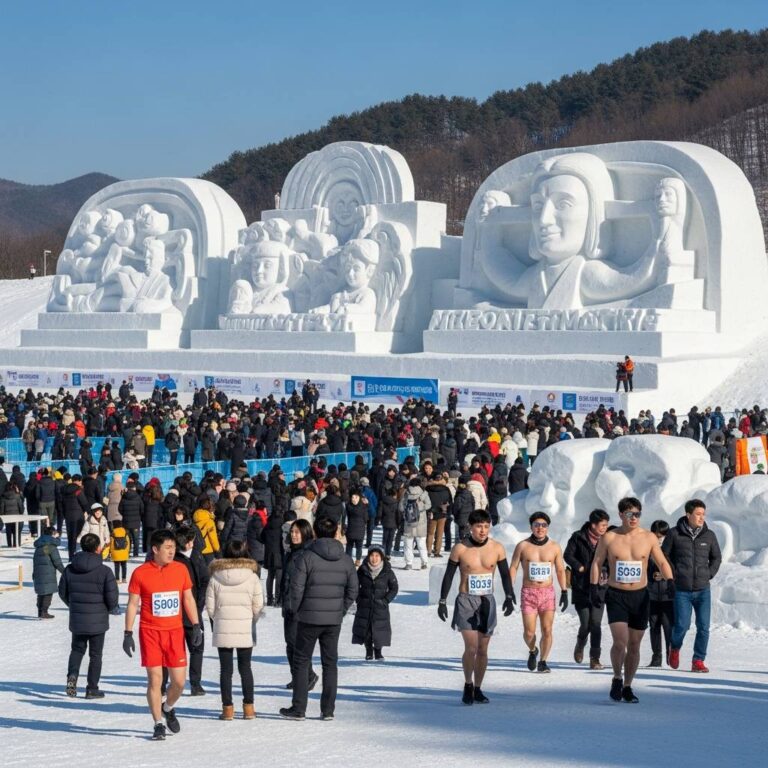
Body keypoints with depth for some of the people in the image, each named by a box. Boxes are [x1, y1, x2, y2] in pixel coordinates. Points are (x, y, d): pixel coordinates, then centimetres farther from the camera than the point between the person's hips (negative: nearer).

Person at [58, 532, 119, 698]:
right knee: (95, 654, 9)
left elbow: (62, 592, 5)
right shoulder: (104, 571, -14)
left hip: (76, 620, 3)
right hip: (97, 620, -3)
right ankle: (92, 689, 12)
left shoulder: (70, 569, -3)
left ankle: (72, 675, -3)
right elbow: (112, 597, -15)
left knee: (77, 649, 21)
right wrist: (109, 608, 8)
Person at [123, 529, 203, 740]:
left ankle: (168, 708, 32)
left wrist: (196, 626, 5)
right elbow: (132, 604, 0)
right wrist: (128, 633, -3)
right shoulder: (140, 573, -5)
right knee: (155, 680, -3)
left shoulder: (180, 569, 3)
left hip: (175, 631, 3)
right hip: (150, 632, -3)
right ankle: (158, 725, 10)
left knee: (179, 681, 2)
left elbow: (188, 599, 12)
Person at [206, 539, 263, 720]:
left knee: (226, 669, 6)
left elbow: (210, 605, -1)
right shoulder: (252, 576, -5)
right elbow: (258, 605, -4)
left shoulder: (215, 577, -3)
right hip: (246, 629, 0)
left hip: (222, 629, 0)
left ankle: (227, 708, 5)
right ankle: (248, 707, 12)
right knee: (245, 667, 12)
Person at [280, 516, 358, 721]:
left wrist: (295, 610, 2)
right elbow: (352, 590, 4)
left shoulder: (306, 557, -11)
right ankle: (328, 710, 12)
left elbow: (296, 588, -13)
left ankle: (298, 709, 7)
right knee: (330, 663, 11)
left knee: (301, 662, 6)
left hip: (309, 619, -4)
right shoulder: (346, 560, 2)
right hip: (334, 620, 4)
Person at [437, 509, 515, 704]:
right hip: (466, 601, -3)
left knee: (483, 649, 5)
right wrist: (442, 601, -2)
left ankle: (477, 689, 17)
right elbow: (449, 575, 2)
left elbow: (505, 574, 8)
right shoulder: (460, 548, -4)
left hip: (487, 601, 3)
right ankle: (468, 685, 8)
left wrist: (509, 597, -5)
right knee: (471, 647, -13)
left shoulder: (497, 548, 2)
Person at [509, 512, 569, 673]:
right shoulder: (523, 546, 0)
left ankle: (542, 661, 9)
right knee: (529, 632, -4)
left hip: (548, 593, 1)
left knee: (547, 630, -4)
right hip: (528, 593, -1)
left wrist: (564, 592, 4)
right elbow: (513, 568, 2)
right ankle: (532, 651, 27)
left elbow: (560, 570, 10)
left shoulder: (554, 547, 5)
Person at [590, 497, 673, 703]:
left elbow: (662, 563, 7)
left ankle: (627, 687, 20)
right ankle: (617, 678, 6)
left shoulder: (649, 538, 3)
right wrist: (593, 587, -7)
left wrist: (670, 582, -9)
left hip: (640, 596, 2)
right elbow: (597, 563, 4)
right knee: (620, 641, -17)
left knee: (634, 645, 7)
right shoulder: (609, 538, -1)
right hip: (616, 596, -2)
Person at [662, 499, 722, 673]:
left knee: (703, 627, -3)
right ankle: (675, 648, 26)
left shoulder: (709, 535, 4)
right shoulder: (675, 534, -3)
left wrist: (709, 574, 6)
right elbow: (664, 555, 5)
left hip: (703, 590, 2)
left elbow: (716, 557, 18)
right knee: (682, 626, -5)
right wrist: (674, 574, -3)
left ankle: (698, 661, 9)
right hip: (682, 591, -2)